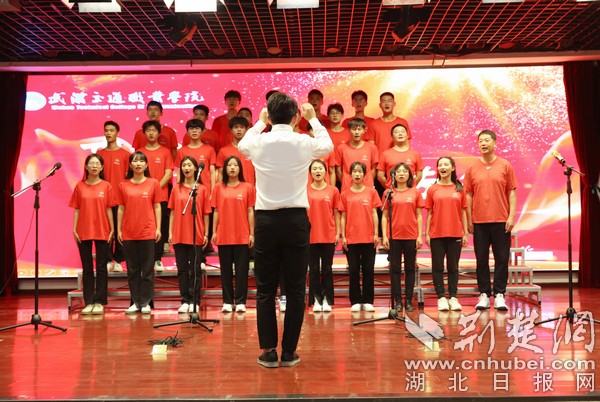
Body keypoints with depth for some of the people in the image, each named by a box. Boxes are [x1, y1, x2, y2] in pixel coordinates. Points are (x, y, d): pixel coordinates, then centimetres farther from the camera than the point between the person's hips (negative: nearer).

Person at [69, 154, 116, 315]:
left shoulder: (106, 186, 1)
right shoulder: (80, 186, 4)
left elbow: (109, 209, 1)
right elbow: (76, 210, 5)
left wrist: (112, 229, -3)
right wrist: (74, 229, -2)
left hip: (102, 232, -1)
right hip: (83, 232, 1)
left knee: (101, 268, 3)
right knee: (87, 268, 6)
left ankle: (99, 302, 9)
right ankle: (89, 302, 12)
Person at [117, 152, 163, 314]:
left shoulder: (153, 183, 2)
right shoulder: (123, 185, 6)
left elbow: (157, 207, 3)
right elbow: (121, 209, 8)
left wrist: (158, 228, -2)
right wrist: (118, 229, 4)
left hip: (148, 232, -2)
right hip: (129, 233, 2)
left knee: (147, 270, 2)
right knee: (132, 270, 8)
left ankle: (145, 302, 10)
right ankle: (135, 302, 16)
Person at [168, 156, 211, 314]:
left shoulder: (202, 189, 1)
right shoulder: (176, 189, 6)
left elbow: (205, 214, 2)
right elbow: (173, 212, 8)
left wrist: (206, 234, -1)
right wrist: (170, 232, 2)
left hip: (196, 236, -2)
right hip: (179, 235, 2)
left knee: (195, 269, 3)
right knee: (182, 269, 7)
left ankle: (195, 301, 9)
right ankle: (185, 301, 14)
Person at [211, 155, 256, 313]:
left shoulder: (248, 187, 1)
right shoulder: (219, 188, 6)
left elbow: (250, 212, 2)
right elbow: (216, 211, 8)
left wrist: (252, 233, -1)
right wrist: (214, 232, 3)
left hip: (242, 236, -1)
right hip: (224, 235, 1)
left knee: (242, 269, 2)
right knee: (226, 270, 7)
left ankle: (240, 302, 9)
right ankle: (227, 302, 14)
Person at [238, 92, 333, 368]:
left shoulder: (258, 143, -2)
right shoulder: (304, 143, -4)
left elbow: (242, 144, 23)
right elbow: (328, 146, 20)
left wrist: (259, 122, 35)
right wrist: (313, 119, 31)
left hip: (266, 220, 1)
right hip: (296, 220, 0)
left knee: (265, 289, 8)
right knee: (295, 289, 7)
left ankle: (268, 351, 10)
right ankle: (289, 351, 11)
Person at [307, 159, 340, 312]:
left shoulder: (333, 190, 1)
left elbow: (336, 213, 5)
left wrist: (338, 232, 2)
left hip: (329, 236, 0)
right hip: (311, 236, 0)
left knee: (327, 269, 6)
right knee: (314, 269, 5)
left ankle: (327, 300, 13)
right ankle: (316, 300, 13)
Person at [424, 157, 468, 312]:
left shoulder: (459, 189, 5)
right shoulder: (432, 189, 3)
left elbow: (463, 212, 6)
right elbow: (429, 213, 4)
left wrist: (465, 233, 3)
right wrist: (426, 234, 0)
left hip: (455, 234, 0)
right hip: (437, 235, 0)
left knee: (453, 267, 7)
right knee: (438, 267, 3)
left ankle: (453, 297, 12)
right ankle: (441, 297, 10)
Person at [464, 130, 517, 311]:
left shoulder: (505, 166, 4)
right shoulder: (472, 169, 6)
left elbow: (512, 193, 3)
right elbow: (468, 195, 7)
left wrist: (511, 216, -5)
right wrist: (469, 220, 2)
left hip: (501, 221, -1)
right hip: (479, 221, 1)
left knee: (502, 259, 1)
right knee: (481, 259, 5)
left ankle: (499, 295, 8)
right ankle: (484, 295, 12)